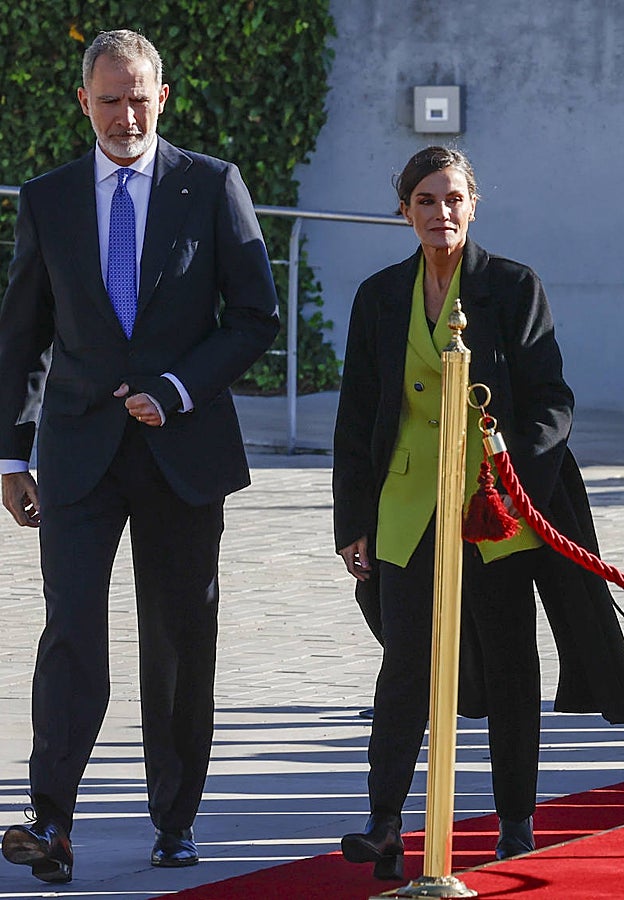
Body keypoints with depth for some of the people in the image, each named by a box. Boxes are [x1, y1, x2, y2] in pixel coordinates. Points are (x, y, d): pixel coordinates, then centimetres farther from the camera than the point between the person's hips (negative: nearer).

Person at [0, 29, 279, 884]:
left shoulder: (213, 186, 2)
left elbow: (256, 316, 1)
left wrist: (177, 389, -11)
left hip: (184, 446, 0)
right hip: (81, 451, 0)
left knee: (182, 638, 6)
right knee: (72, 627, -12)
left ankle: (176, 822, 17)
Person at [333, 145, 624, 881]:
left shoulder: (514, 289, 0)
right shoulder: (380, 298, 8)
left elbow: (551, 403, -3)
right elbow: (357, 419, 10)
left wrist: (519, 467, -21)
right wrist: (352, 523, 6)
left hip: (501, 510, -1)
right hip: (409, 509, 2)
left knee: (510, 665, 5)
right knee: (405, 662, -7)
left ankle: (516, 825, 15)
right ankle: (383, 826, -10)